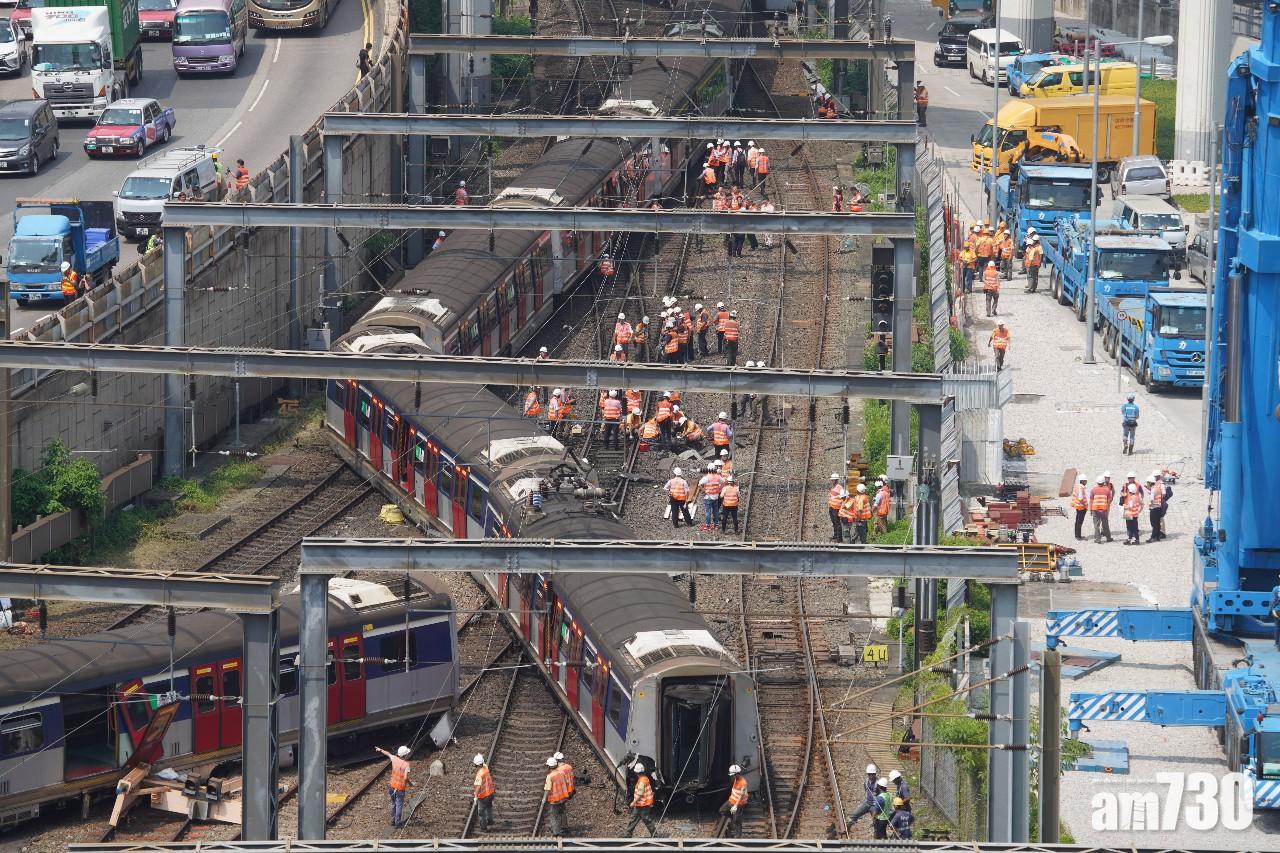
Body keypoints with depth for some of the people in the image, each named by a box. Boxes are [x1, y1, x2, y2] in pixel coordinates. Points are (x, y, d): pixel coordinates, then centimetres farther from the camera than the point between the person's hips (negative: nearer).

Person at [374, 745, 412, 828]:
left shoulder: (395, 759, -6)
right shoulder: (407, 765, -22)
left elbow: (388, 754, 16)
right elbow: (405, 778, -27)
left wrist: (380, 750, 36)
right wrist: (409, 783, -4)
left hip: (392, 786, 6)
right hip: (400, 788, -6)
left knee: (393, 804, 22)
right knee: (399, 805, 5)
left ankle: (393, 820, 32)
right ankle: (397, 823, 10)